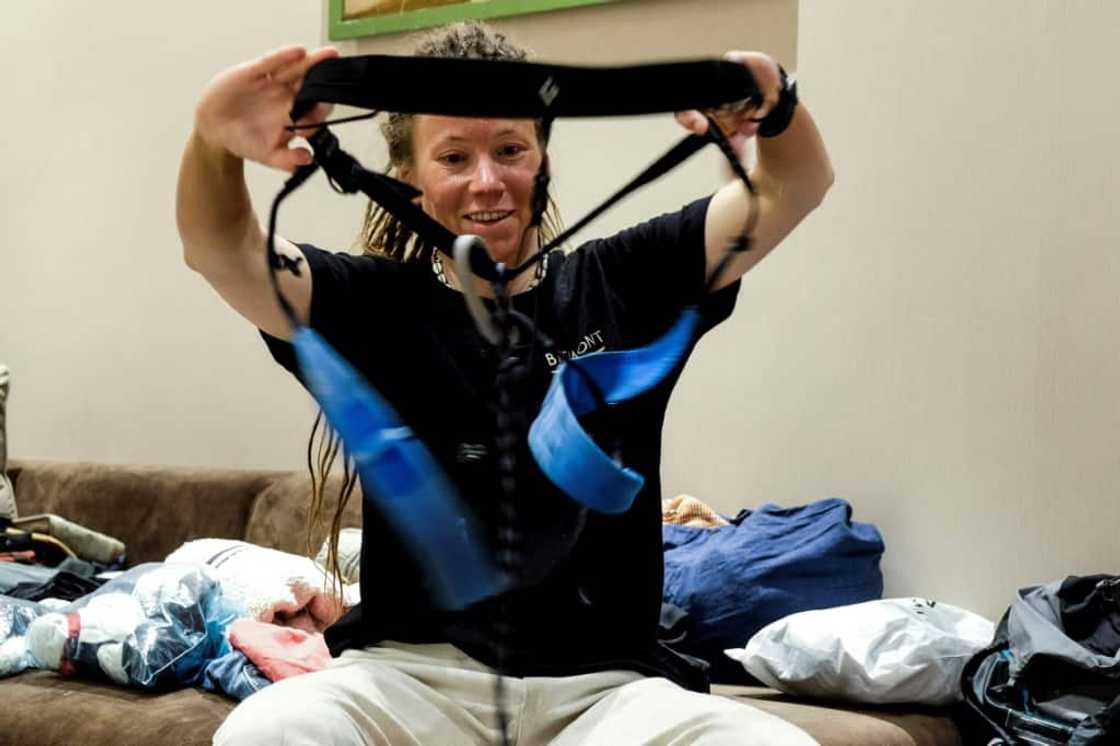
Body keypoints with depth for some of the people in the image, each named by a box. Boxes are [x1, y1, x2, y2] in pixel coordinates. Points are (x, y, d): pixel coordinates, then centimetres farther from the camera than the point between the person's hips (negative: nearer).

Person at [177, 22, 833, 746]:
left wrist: (772, 99, -19)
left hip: (605, 684, 1)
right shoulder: (374, 307, 5)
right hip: (415, 673, -1)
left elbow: (798, 186, 4)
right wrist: (216, 143, -34)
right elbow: (220, 252, -11)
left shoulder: (617, 285, 10)